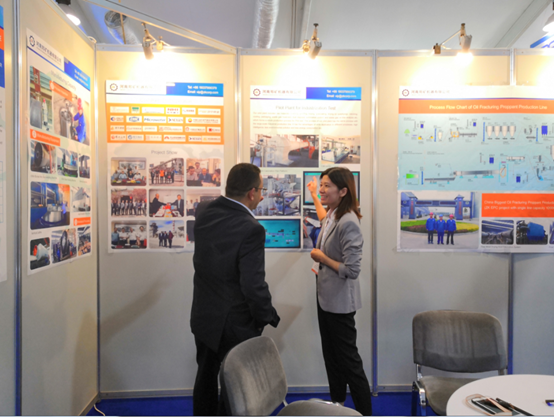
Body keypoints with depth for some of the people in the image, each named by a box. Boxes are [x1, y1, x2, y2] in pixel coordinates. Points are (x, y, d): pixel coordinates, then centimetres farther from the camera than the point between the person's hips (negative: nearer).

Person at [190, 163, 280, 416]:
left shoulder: (203, 211, -6)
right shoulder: (251, 229, -27)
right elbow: (253, 285, -26)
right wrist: (269, 317, -9)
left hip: (203, 318, 7)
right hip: (236, 324, -6)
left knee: (206, 379, 24)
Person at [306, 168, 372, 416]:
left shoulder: (348, 223, -25)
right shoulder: (332, 216, 2)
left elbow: (352, 270, -26)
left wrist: (322, 257, -15)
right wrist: (313, 195, 38)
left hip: (340, 301, -9)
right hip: (325, 296, 9)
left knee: (348, 358, 5)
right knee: (330, 353, 22)